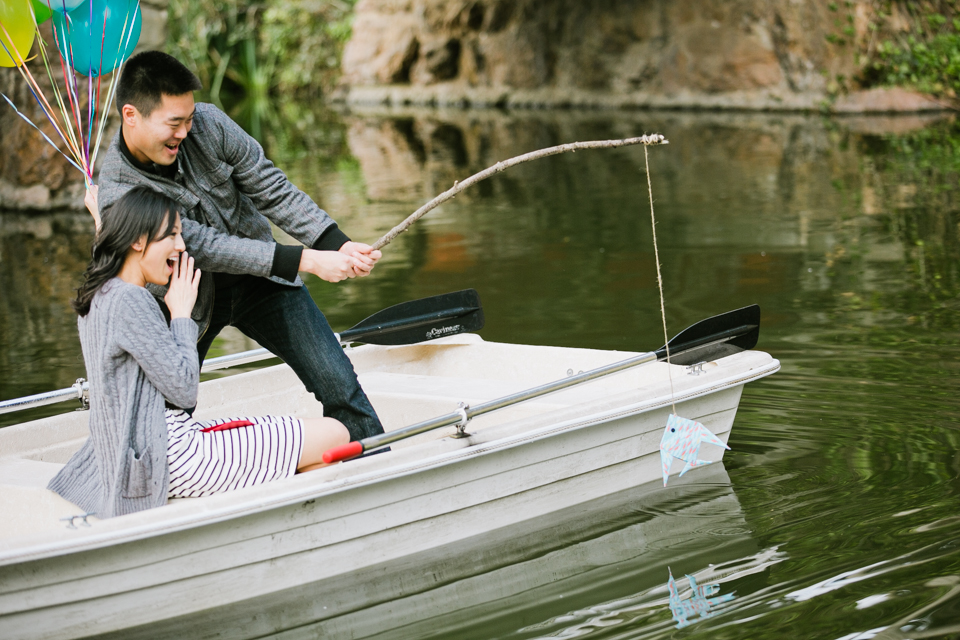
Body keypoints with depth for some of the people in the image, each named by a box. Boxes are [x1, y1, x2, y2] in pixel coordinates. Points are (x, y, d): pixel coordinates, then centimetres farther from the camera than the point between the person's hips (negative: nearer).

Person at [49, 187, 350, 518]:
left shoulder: (99, 295, 13)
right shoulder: (128, 301, -19)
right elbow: (184, 389, -16)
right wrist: (181, 313, -5)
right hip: (171, 459, -11)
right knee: (334, 435, -10)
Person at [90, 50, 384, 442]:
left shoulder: (208, 124, -18)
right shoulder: (117, 193, -29)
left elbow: (273, 191, -11)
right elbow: (207, 248, -32)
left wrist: (338, 245, -24)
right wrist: (308, 261, -36)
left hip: (260, 281, 3)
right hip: (191, 298, -3)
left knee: (338, 384, -2)